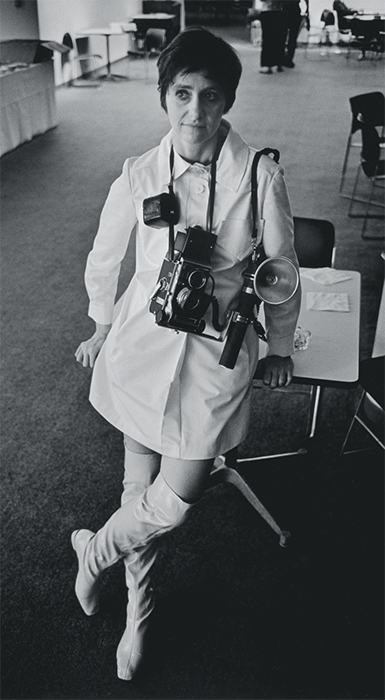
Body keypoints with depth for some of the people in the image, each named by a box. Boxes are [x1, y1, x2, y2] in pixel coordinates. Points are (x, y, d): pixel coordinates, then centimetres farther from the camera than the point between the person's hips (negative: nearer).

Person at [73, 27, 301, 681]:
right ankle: (138, 609, 39)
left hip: (216, 353, -1)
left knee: (172, 504, 0)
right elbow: (103, 261, 9)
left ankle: (93, 549, 34)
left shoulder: (260, 174, -12)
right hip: (143, 339, 1)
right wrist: (102, 327, 22)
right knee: (140, 488, 12)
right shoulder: (138, 175, -7)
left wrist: (280, 348, 11)